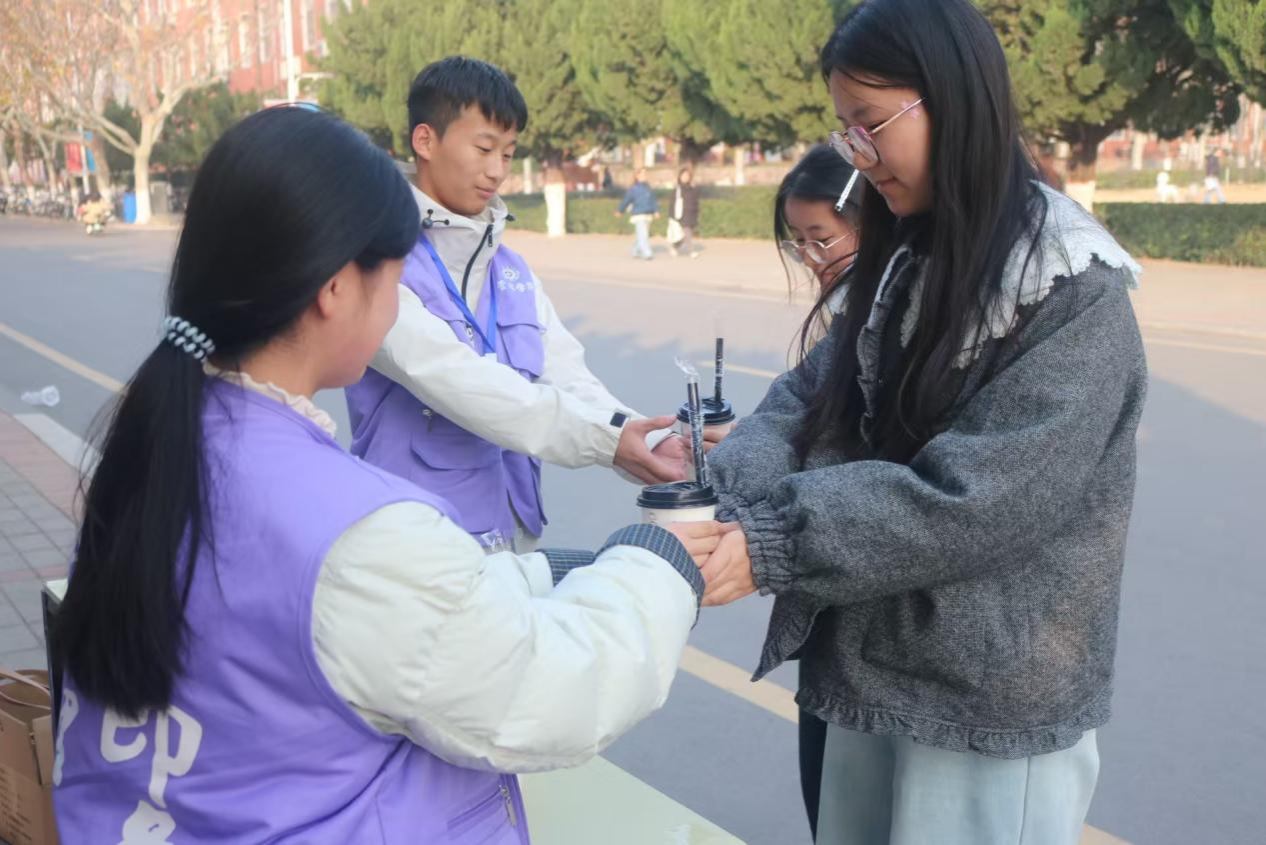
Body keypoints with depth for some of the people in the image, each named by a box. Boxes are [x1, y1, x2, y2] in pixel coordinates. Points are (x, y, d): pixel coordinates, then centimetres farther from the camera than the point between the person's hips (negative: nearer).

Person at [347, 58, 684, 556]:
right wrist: (604, 439, -31)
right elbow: (451, 380, -25)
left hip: (513, 533, 6)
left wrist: (653, 451, -18)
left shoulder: (513, 271, 9)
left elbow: (567, 378, -1)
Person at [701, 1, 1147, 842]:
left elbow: (977, 497, -25)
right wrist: (732, 504, -19)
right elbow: (808, 399, 1)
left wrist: (771, 547, -27)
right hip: (870, 667, 7)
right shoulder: (906, 260, 7)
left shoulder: (1075, 293, -17)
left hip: (994, 701, -7)